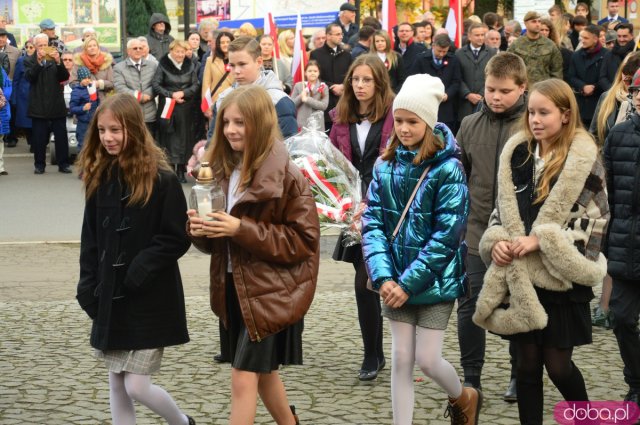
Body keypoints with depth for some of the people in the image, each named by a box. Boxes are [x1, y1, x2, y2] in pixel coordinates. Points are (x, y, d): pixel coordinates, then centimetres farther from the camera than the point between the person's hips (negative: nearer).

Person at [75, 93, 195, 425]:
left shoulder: (161, 180, -13)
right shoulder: (99, 178, 4)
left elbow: (177, 239, -12)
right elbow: (90, 239, 9)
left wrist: (140, 270, -19)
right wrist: (88, 289, 1)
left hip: (150, 302, -6)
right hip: (110, 298, 6)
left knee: (137, 387, -5)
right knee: (117, 386, 10)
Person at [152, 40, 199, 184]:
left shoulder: (190, 65, 4)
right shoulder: (163, 64, -4)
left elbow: (195, 85, 4)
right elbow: (155, 84, -7)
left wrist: (183, 93, -13)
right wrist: (171, 95, -15)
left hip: (186, 108, 2)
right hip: (167, 107, -2)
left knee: (184, 138, 3)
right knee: (169, 138, -2)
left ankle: (181, 170, 10)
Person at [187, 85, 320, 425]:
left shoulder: (287, 176, -16)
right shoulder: (224, 170, 5)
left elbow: (304, 240, -17)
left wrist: (242, 229, -24)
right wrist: (200, 230, -10)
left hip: (270, 291, -7)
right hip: (235, 288, 7)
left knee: (243, 380, -8)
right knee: (263, 372, 20)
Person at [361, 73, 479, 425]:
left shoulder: (447, 168, -12)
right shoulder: (386, 166, 1)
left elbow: (447, 234, -16)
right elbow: (373, 223, -2)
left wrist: (409, 281, -18)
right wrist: (383, 276, -16)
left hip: (435, 281, -4)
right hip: (396, 281, 4)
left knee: (427, 359, 1)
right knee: (401, 359, 5)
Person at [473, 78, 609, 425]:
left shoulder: (584, 159, -8)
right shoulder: (517, 153, 7)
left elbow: (593, 220, -10)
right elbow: (502, 208, 13)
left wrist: (540, 240, -18)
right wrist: (496, 241, -7)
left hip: (562, 278, -4)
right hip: (521, 278, 4)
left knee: (558, 366, 2)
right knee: (527, 364, 8)